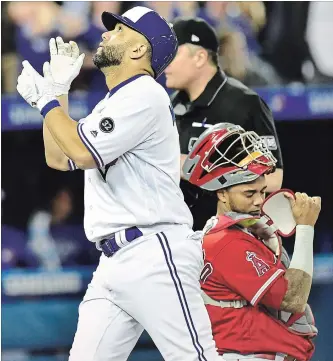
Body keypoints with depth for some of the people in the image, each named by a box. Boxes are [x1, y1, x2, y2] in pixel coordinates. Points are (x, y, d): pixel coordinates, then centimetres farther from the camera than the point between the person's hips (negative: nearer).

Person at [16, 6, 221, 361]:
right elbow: (58, 157, 29)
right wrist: (57, 89, 25)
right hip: (113, 262, 10)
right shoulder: (111, 105, 23)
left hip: (154, 255, -10)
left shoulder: (145, 94, -8)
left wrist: (45, 100, -2)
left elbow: (82, 152, -15)